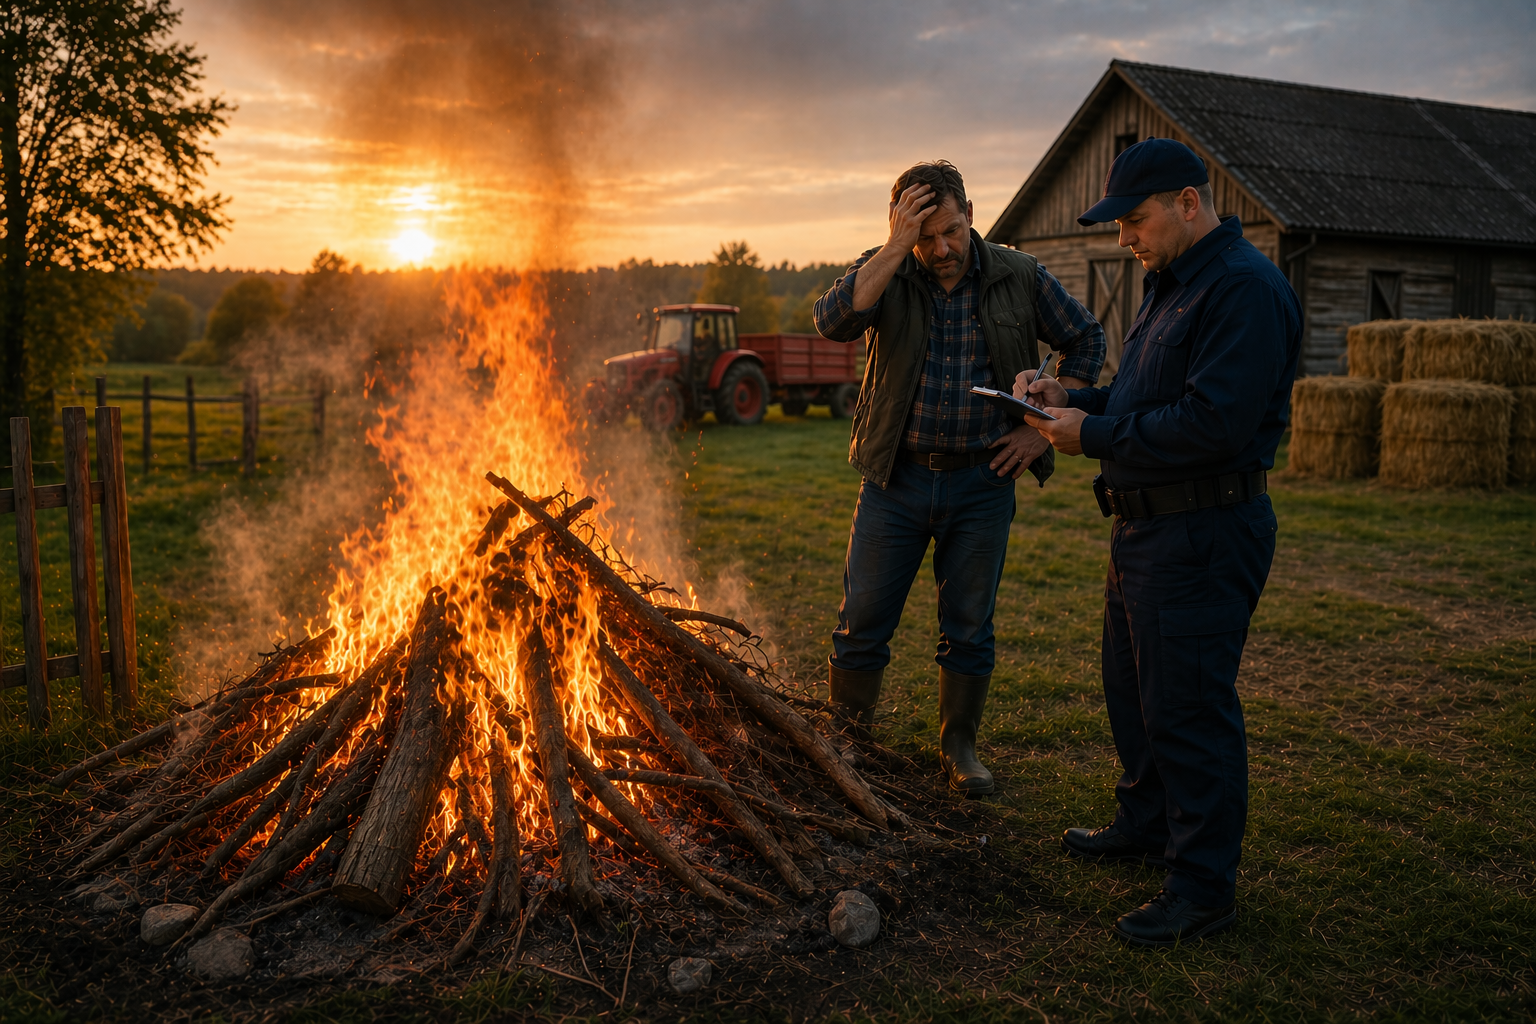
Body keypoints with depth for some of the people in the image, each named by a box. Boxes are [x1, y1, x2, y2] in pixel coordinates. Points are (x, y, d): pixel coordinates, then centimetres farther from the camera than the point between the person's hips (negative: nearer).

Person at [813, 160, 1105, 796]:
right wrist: (896, 248, -24)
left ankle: (959, 748, 27)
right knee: (862, 625, 3)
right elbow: (833, 321, -22)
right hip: (896, 480, 0)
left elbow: (1086, 342, 10)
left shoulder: (1019, 278, 0)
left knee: (968, 630, 10)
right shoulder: (883, 273, -2)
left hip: (981, 484, 1)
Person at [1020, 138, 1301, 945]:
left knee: (1189, 707, -3)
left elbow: (1214, 423, -27)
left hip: (1202, 536, -11)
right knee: (1131, 685, 21)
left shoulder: (1245, 289, -18)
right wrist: (1069, 400, 5)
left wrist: (1094, 436, -19)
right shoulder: (1168, 286, 16)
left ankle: (1202, 888, 10)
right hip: (1144, 525, 11)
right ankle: (1146, 824, 40)